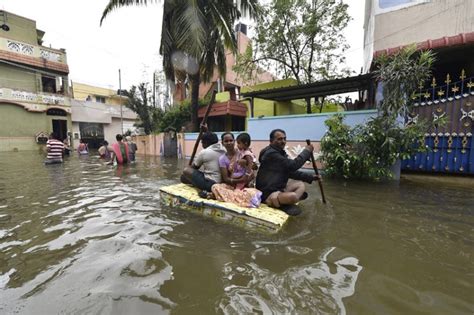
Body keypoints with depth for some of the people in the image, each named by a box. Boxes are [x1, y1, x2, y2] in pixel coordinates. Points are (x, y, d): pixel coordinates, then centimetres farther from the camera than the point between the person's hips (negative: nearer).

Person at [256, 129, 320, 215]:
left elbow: (291, 171, 15)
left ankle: (283, 202, -6)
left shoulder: (280, 152, 11)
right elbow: (293, 165, -24)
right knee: (293, 196, -34)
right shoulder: (271, 153, -21)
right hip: (268, 193, -11)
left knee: (300, 184, 12)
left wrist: (310, 177, 8)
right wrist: (307, 151, -11)